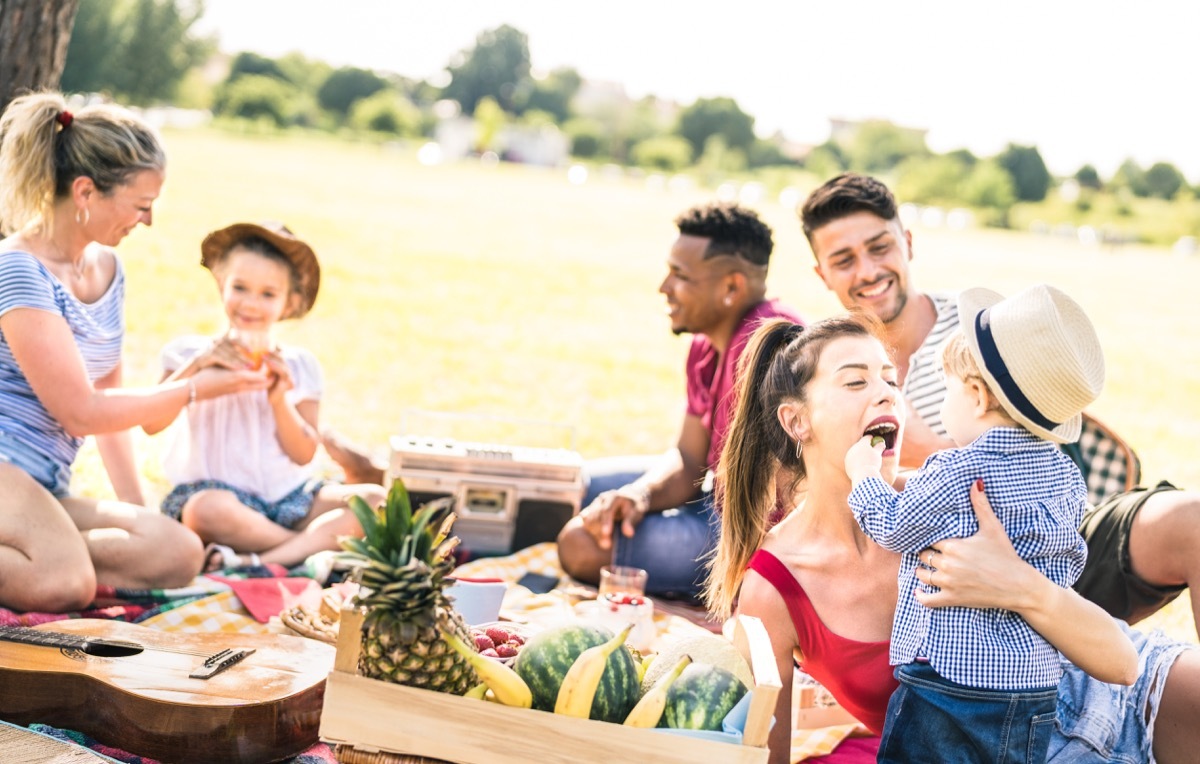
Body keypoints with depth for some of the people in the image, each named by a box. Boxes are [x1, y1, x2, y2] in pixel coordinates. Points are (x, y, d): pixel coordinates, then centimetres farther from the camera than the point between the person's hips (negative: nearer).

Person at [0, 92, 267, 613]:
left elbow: (106, 395, 19)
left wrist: (135, 507, 14)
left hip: (44, 492, 8)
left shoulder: (106, 268, 14)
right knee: (66, 584, -36)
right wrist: (194, 389, -3)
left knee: (179, 555, -16)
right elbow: (81, 412, -13)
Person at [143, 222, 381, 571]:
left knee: (374, 499, -20)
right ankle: (322, 546, -24)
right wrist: (197, 365, -18)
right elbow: (152, 423, -10)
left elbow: (304, 454, 4)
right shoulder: (192, 352, 5)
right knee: (207, 509, -40)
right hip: (217, 487, -4)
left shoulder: (297, 365, 11)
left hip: (287, 496, 4)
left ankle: (255, 561, -34)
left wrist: (280, 400, -11)